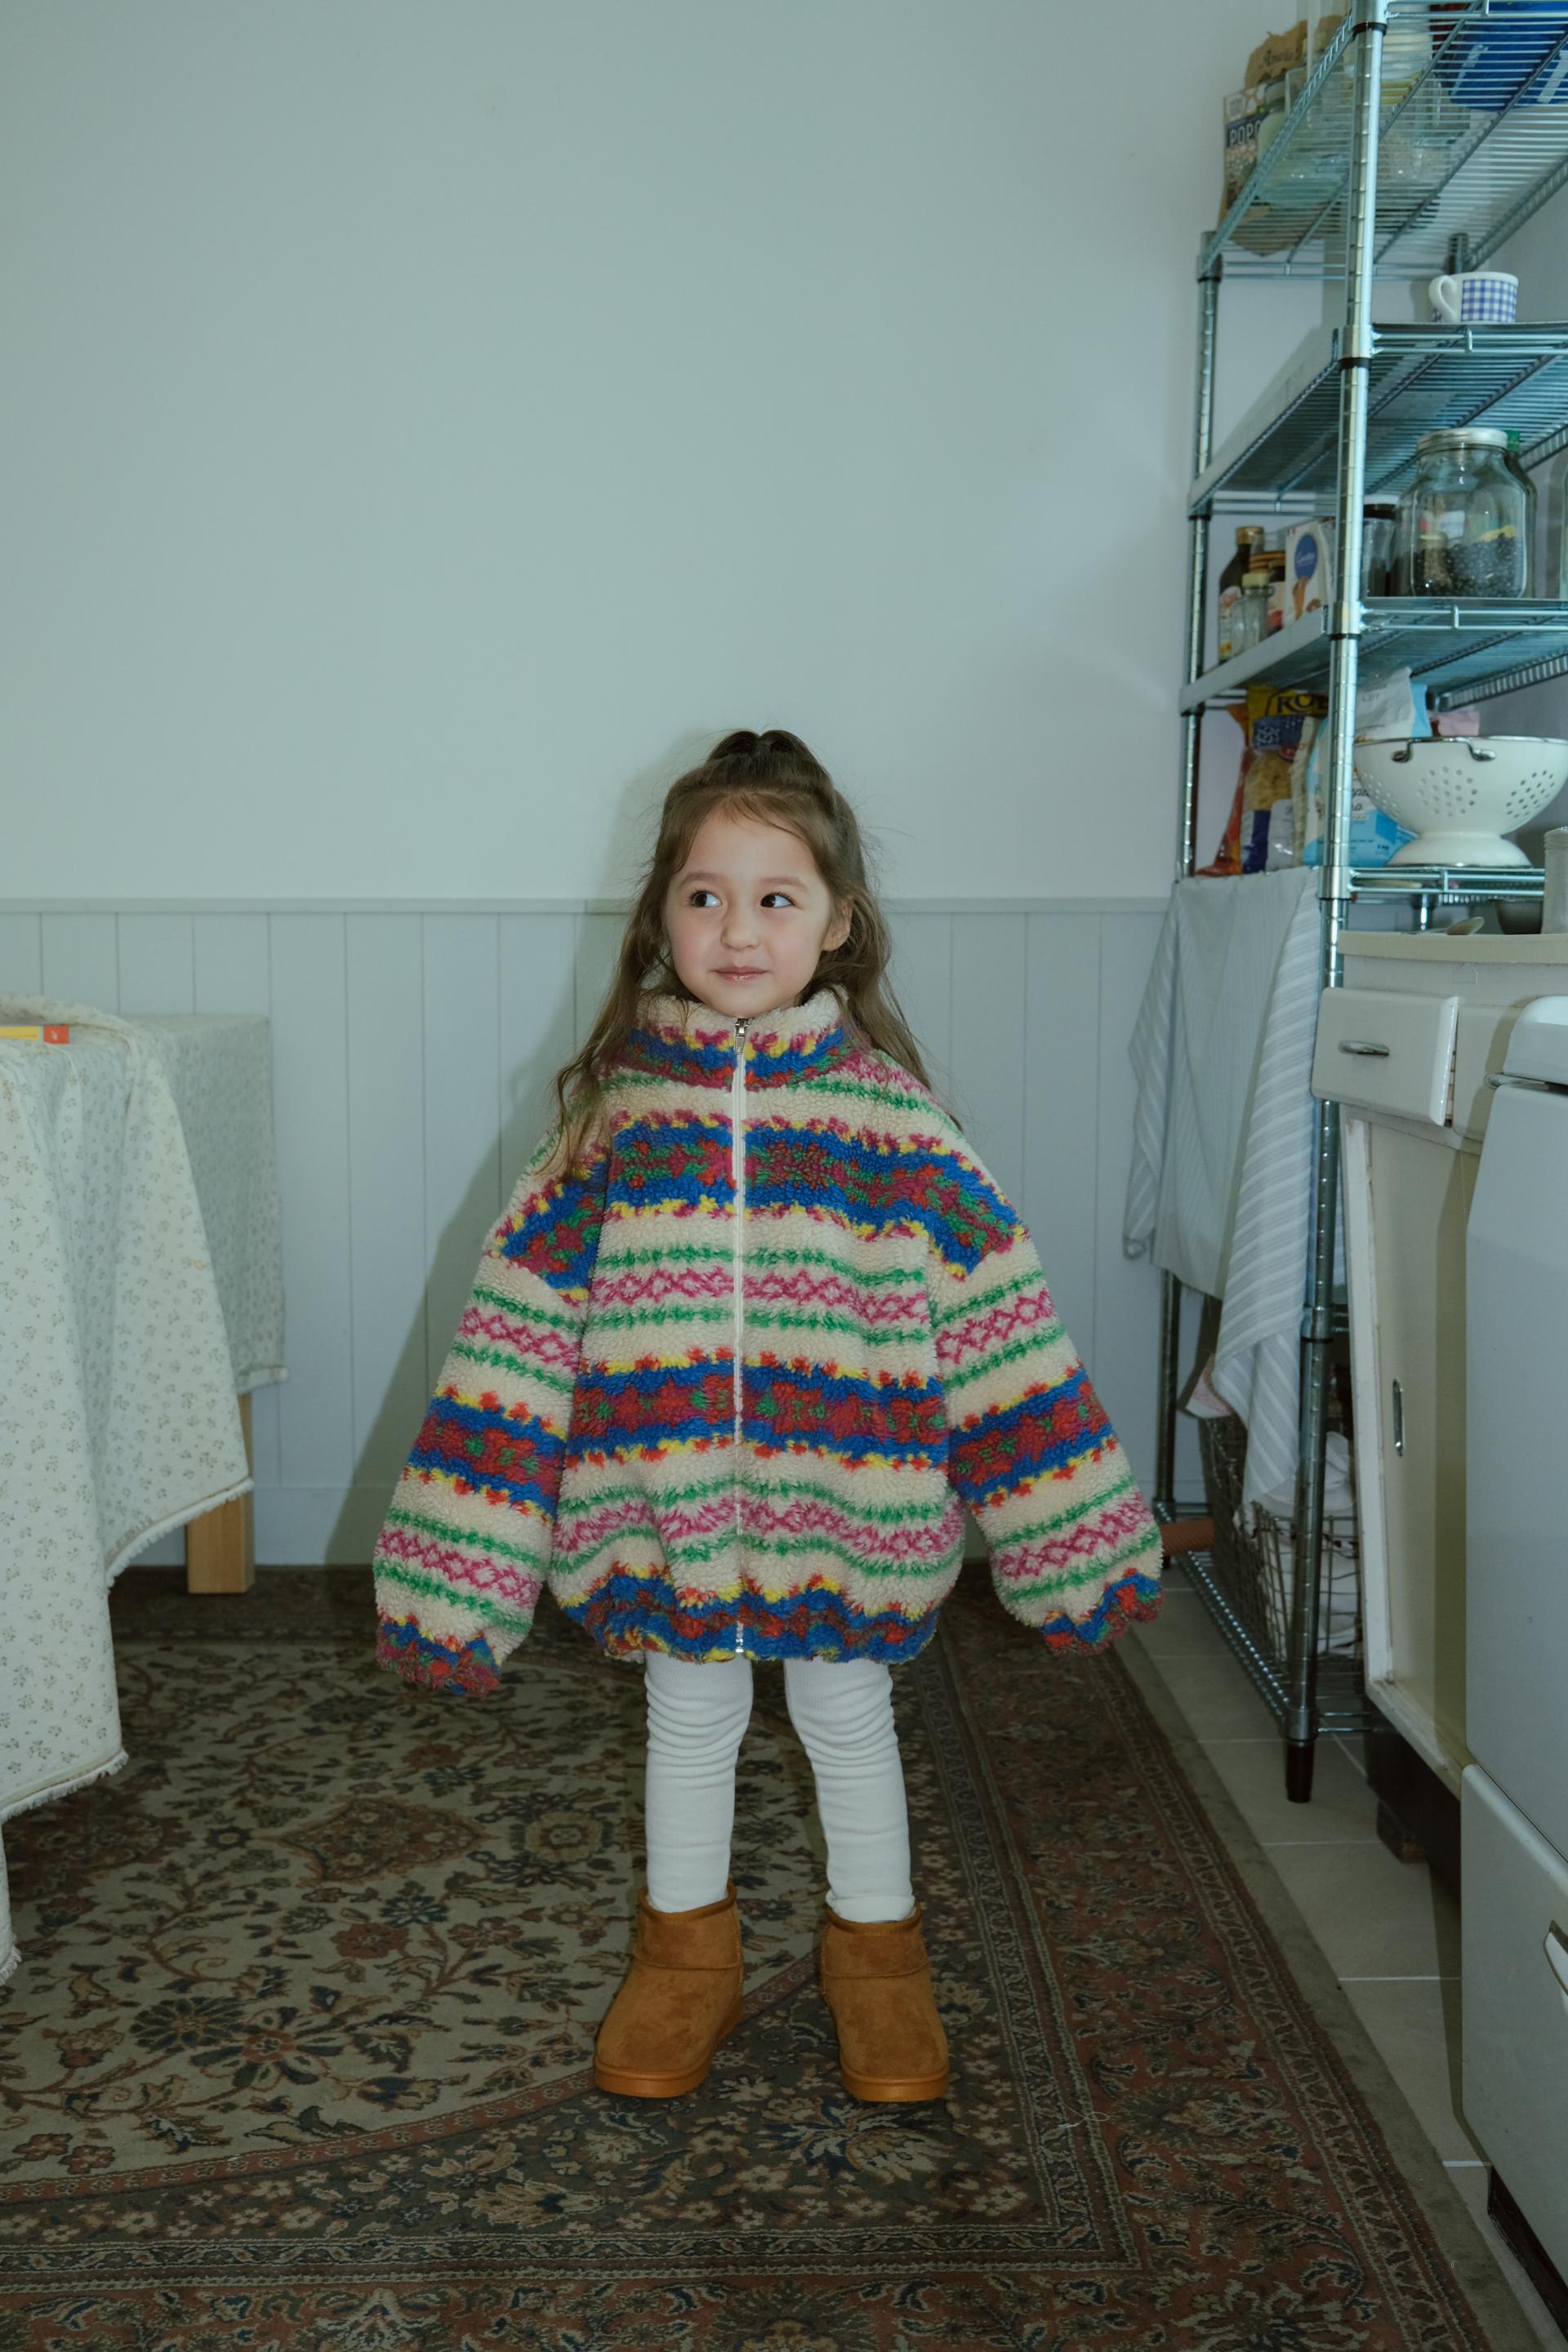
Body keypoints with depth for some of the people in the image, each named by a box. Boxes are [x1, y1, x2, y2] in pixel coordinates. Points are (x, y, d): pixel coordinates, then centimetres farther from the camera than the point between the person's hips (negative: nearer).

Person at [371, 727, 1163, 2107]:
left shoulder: (885, 1116, -8)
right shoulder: (613, 1114, -5)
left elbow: (997, 1319, -6)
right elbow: (517, 1332, -3)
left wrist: (1078, 1534, -8)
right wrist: (453, 1573, -5)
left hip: (841, 1509, -1)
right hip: (662, 1510, 1)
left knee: (849, 1718, 16)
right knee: (690, 1721, 18)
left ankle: (877, 1952, 38)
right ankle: (686, 1956, 39)